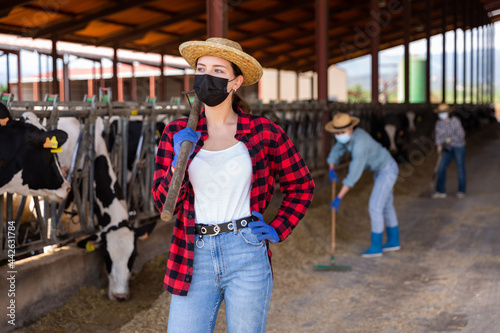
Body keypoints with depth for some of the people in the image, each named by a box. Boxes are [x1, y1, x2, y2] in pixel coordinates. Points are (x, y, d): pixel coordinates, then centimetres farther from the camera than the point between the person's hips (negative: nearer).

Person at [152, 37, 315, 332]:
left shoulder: (264, 133, 0)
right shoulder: (177, 133, 4)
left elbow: (302, 186, 12)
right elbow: (163, 202, 1)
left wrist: (278, 230, 3)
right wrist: (179, 161, -14)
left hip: (247, 257, -1)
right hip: (195, 260, 1)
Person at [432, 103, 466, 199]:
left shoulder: (455, 121, -14)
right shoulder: (438, 123, 0)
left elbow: (461, 134, -17)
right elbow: (438, 136, 2)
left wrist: (451, 139, -30)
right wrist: (439, 146, -16)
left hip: (459, 147, -5)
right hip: (448, 149, 5)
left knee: (460, 169, -1)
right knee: (441, 168, -4)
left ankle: (461, 191, 10)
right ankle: (441, 191, 1)